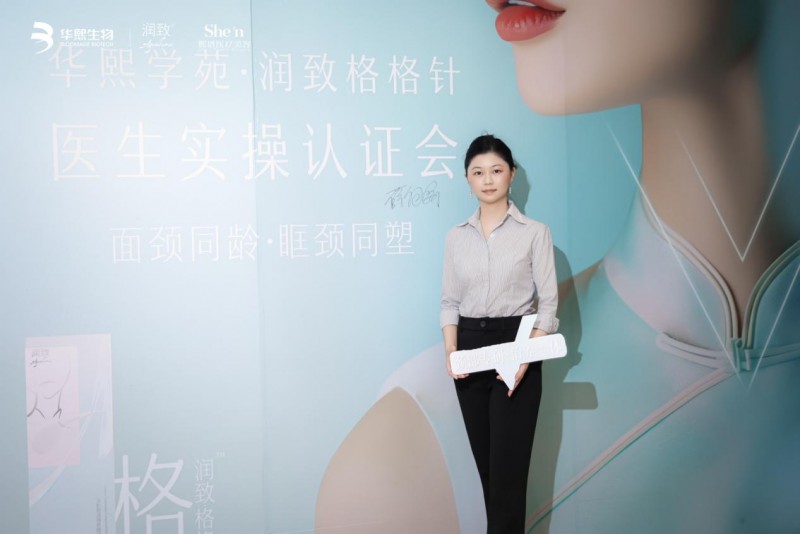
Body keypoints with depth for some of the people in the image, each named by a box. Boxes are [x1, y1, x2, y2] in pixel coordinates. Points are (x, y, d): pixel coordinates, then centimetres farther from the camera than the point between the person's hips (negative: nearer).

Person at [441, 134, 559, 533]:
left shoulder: (534, 232, -2)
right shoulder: (456, 237, 8)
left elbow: (548, 302, -4)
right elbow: (450, 301, 8)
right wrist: (451, 351, -8)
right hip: (469, 348, 4)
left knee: (507, 466, -4)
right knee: (486, 463, 12)